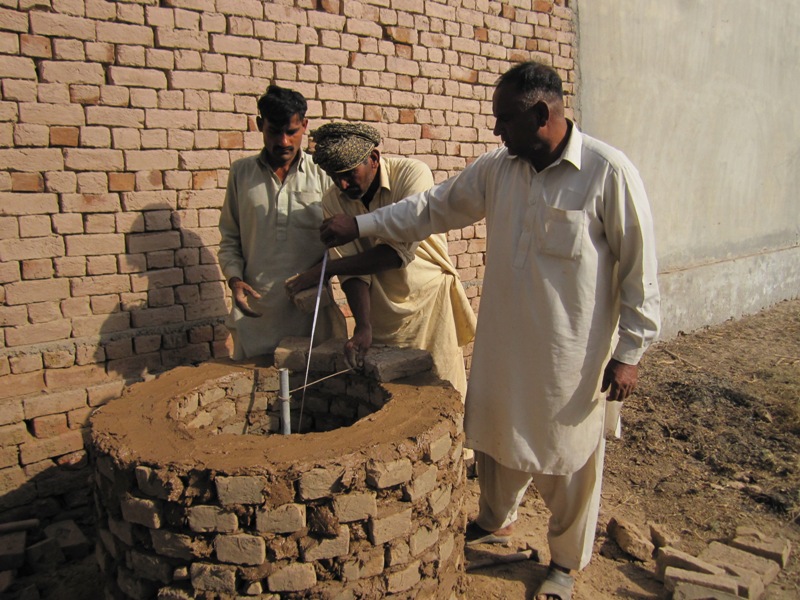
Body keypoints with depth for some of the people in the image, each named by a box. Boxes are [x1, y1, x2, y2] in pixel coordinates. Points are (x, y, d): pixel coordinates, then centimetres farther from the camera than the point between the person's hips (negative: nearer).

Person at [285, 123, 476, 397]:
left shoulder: (413, 174, -17)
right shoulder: (333, 202, -5)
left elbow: (401, 251, -24)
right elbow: (352, 269, -9)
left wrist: (326, 268, -20)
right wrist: (363, 327, -23)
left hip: (430, 300, -3)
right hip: (380, 313, 3)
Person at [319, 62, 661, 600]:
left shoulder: (608, 172, -15)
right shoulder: (497, 168, 2)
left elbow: (639, 269, -11)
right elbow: (435, 208, 11)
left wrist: (629, 352, -10)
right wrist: (360, 226, 8)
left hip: (573, 352, -5)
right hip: (504, 343, 6)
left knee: (569, 459, 12)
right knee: (496, 437, 21)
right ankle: (496, 522, 50)